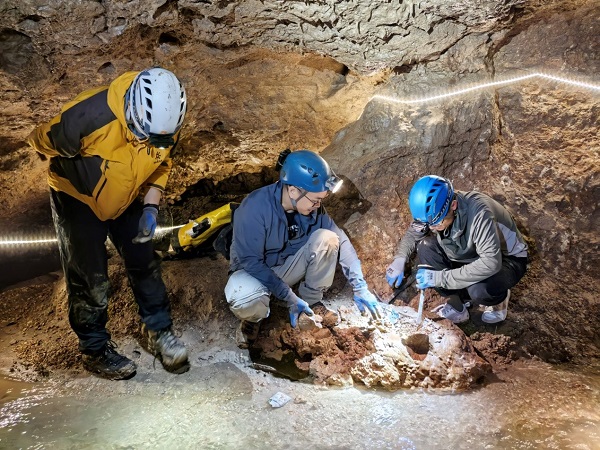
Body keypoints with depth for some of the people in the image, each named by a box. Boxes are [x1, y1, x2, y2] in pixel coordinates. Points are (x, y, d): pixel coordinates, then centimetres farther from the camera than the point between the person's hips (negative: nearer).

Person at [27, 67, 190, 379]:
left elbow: (161, 164, -3)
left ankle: (158, 331, 24)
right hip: (78, 198, -4)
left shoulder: (166, 123, -21)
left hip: (126, 198, 4)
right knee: (89, 277, 2)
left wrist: (150, 208, -15)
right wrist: (67, 167, 2)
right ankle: (95, 349, 21)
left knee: (144, 264, 6)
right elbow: (42, 141, -18)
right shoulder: (91, 116, -37)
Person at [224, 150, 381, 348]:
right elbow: (250, 261, -28)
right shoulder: (255, 208, -30)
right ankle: (253, 317, -1)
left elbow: (341, 240, -10)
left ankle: (311, 302, -2)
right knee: (243, 299, -40)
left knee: (327, 238, -22)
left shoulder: (312, 206, -15)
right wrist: (289, 298, -30)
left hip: (288, 267, 4)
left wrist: (360, 287, -16)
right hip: (254, 270, -4)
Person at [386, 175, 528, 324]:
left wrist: (441, 277, -40)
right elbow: (413, 233, -2)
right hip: (469, 255, 6)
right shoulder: (433, 209, -18)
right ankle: (456, 307, -3)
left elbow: (491, 263, -42)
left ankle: (499, 298, 3)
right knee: (425, 248, -19)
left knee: (479, 290, -37)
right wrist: (399, 260, -21)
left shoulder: (479, 213, -37)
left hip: (507, 259, -6)